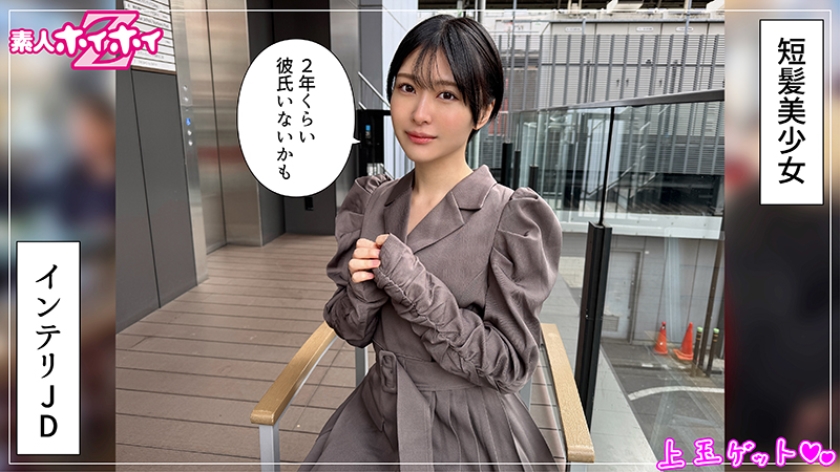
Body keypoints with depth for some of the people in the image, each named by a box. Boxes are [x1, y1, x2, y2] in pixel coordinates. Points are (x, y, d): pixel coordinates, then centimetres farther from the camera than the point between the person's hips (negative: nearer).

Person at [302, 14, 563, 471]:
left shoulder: (515, 219, -18)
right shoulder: (368, 201, -4)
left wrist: (415, 288, -26)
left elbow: (510, 365, -16)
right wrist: (363, 290, -21)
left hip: (470, 433, -3)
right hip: (375, 417, 4)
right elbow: (352, 330, 1)